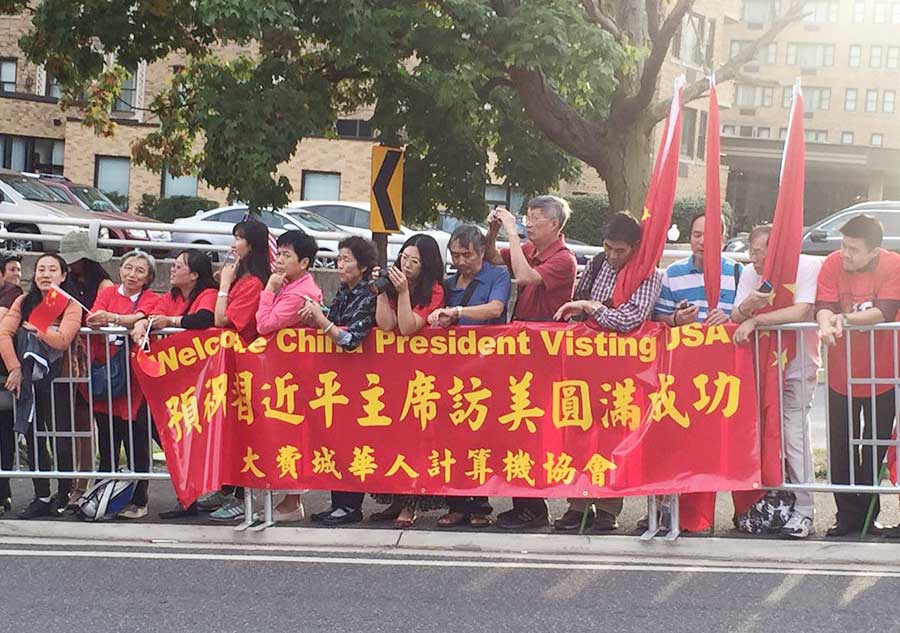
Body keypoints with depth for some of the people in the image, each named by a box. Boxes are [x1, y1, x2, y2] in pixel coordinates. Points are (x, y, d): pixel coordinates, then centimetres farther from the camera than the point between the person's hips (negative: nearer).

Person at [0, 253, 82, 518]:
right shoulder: (23, 302, 8)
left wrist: (34, 325, -10)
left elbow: (62, 340, -21)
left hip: (56, 382, -4)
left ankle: (64, 496, 12)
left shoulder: (71, 306, -4)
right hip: (28, 381, 4)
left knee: (62, 440, -2)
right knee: (33, 439, 7)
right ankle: (42, 497, 15)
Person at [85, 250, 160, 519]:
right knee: (107, 444, 7)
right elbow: (92, 318, -3)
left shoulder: (151, 299, 5)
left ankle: (138, 500, 7)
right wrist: (95, 321, -27)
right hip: (104, 375, 3)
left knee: (137, 444, -2)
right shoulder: (108, 293, 13)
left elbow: (141, 317, -17)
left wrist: (112, 318, -34)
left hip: (133, 379, -2)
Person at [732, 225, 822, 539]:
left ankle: (804, 510, -5)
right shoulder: (750, 273, 2)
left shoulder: (807, 267, -13)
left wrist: (755, 319, -23)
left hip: (797, 367, -5)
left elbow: (801, 311, -24)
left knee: (793, 436, -11)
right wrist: (746, 307, -25)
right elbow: (735, 318, -2)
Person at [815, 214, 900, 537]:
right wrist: (826, 324, -38)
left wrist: (844, 318, -29)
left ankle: (868, 515, 25)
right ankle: (847, 517, 14)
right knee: (841, 449, 4)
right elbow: (823, 305, -16)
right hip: (841, 375, 1)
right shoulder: (833, 263, -8)